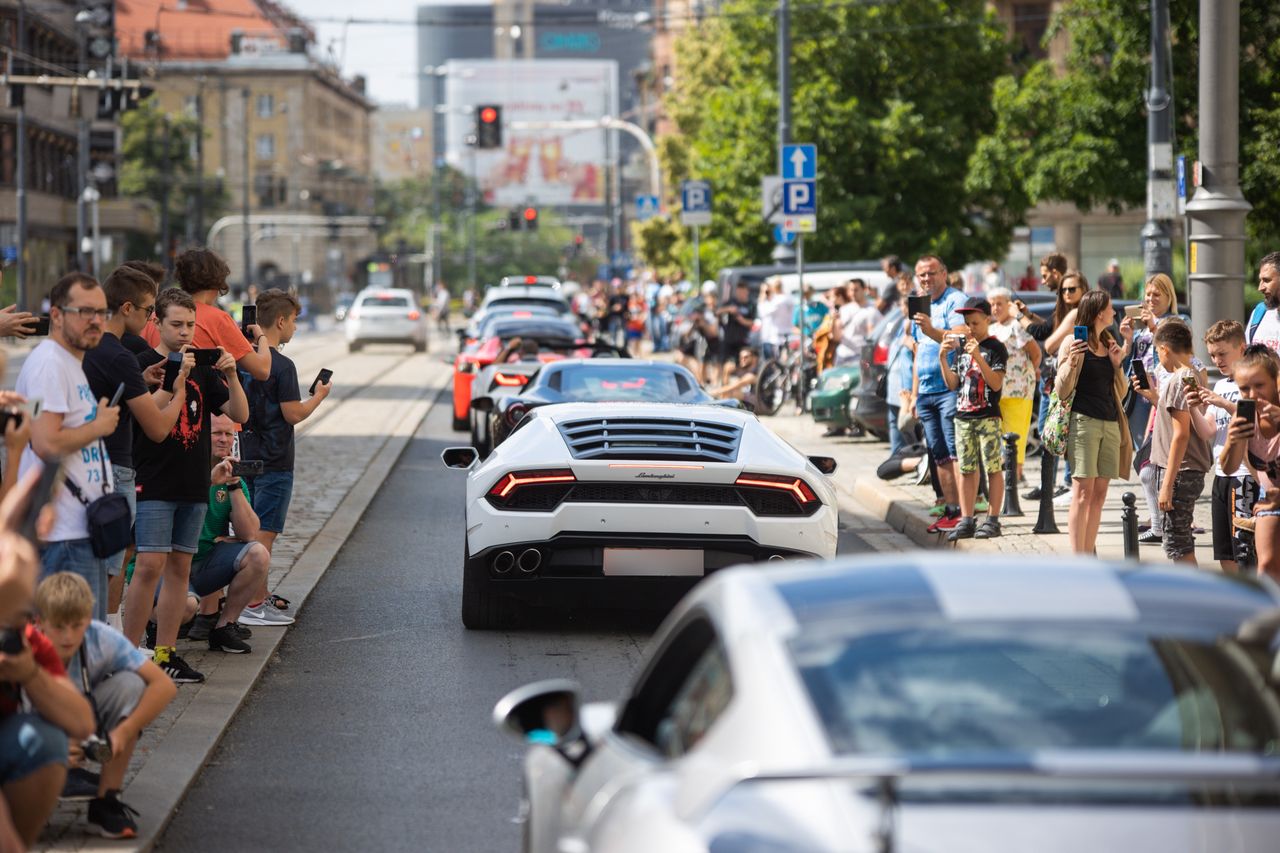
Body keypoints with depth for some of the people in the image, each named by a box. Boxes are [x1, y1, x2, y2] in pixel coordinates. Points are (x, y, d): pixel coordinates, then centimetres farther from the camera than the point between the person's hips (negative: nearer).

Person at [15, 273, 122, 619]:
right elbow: (47, 443, -23)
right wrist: (100, 426, -11)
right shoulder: (48, 364, -13)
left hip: (86, 530, 11)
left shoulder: (74, 363, 20)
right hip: (63, 535, -11)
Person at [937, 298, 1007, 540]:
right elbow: (953, 384, 12)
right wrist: (943, 359, -2)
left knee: (992, 469, -3)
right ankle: (966, 521, 9)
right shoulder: (960, 346, 12)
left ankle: (992, 520, -1)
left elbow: (996, 384, -16)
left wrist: (978, 357, -24)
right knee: (966, 470, 6)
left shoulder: (996, 348, -5)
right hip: (963, 417, 6)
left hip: (988, 417, -6)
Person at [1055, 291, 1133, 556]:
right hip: (1083, 421, -7)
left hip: (1110, 423, 7)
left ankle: (1089, 554, 10)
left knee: (1099, 493, 5)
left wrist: (1117, 364, 4)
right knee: (1083, 490, -10)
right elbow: (1062, 391, -6)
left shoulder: (1110, 344, 17)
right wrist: (1071, 363, -22)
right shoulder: (1074, 343, -3)